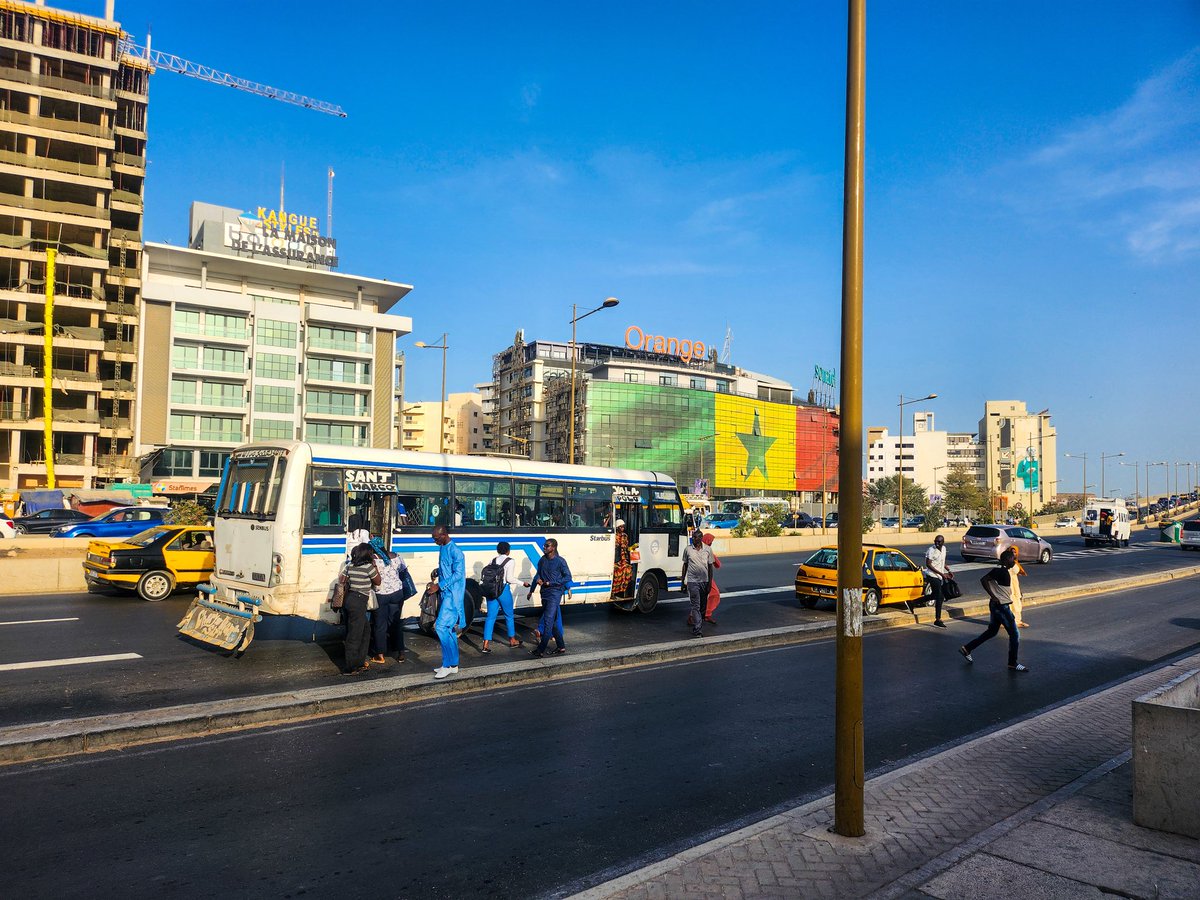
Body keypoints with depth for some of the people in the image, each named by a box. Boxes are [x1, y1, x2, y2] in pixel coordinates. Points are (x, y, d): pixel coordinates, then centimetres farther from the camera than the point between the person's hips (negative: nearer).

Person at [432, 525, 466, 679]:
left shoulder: (455, 551, -16)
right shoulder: (442, 548, 12)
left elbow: (458, 574, -19)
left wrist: (439, 585, -19)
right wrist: (437, 573, 7)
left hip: (453, 595, -10)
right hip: (446, 594, 10)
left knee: (441, 626, -14)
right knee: (449, 629, 12)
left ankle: (448, 665, -7)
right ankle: (453, 665, 20)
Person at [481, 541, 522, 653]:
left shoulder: (493, 560, 10)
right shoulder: (510, 561, -5)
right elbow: (509, 578, -12)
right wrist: (522, 583, -1)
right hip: (504, 589, -4)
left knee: (491, 617, 4)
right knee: (509, 616, 14)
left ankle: (486, 645, -3)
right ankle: (512, 641, 29)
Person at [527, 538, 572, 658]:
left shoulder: (560, 561, -10)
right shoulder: (542, 560, 7)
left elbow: (567, 577, -9)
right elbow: (538, 576, 18)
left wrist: (549, 583, -14)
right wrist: (531, 590, 23)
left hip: (555, 593, -7)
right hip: (545, 593, 7)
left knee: (548, 621, -11)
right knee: (552, 622, 12)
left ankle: (540, 650, -11)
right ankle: (561, 646, 23)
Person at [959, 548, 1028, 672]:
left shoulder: (1005, 571, 10)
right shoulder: (1000, 570, -19)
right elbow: (983, 580, -25)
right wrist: (993, 596, -21)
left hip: (998, 606, 10)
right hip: (1000, 606, -10)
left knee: (991, 632, 19)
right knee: (1014, 635, 0)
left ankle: (967, 649, 23)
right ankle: (1013, 664, 10)